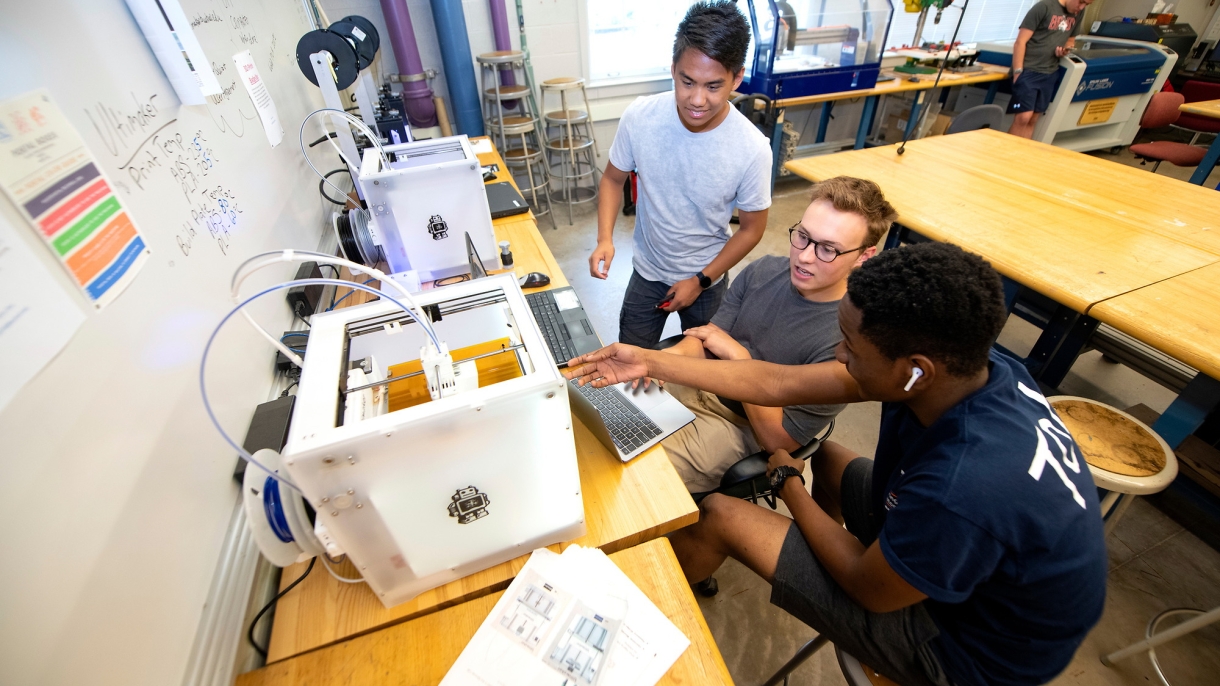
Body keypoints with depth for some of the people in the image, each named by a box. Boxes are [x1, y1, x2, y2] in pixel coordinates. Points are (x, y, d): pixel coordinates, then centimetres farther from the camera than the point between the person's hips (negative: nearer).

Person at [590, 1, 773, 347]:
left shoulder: (752, 149, -24)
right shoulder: (639, 117, -20)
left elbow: (751, 228, -10)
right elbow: (613, 178, -3)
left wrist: (701, 280, -11)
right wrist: (605, 238, -18)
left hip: (707, 278, 0)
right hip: (647, 271, 1)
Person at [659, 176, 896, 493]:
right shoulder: (762, 271, -9)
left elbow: (779, 440, -21)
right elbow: (705, 338, -3)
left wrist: (737, 355, -26)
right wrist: (670, 354, -26)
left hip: (741, 427, -5)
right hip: (702, 384, 6)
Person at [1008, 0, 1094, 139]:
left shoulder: (1078, 13, 11)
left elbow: (1071, 39, 22)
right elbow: (1020, 42, -12)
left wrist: (1066, 49, -2)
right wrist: (1017, 72, -19)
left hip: (1050, 73, 7)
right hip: (1028, 71, -7)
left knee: (1033, 120, 5)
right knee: (1023, 117, -16)